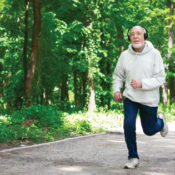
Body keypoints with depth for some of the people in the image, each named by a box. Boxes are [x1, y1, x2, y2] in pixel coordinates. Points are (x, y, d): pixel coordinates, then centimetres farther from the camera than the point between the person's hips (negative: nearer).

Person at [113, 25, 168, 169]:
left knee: (149, 130, 13)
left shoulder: (154, 54, -11)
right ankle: (133, 158, 0)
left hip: (149, 99, -1)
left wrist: (142, 83, -26)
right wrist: (116, 90, -7)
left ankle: (160, 121, 50)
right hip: (130, 97, 1)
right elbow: (118, 75, 10)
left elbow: (160, 78, -14)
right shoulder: (125, 55, -3)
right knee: (129, 125, -17)